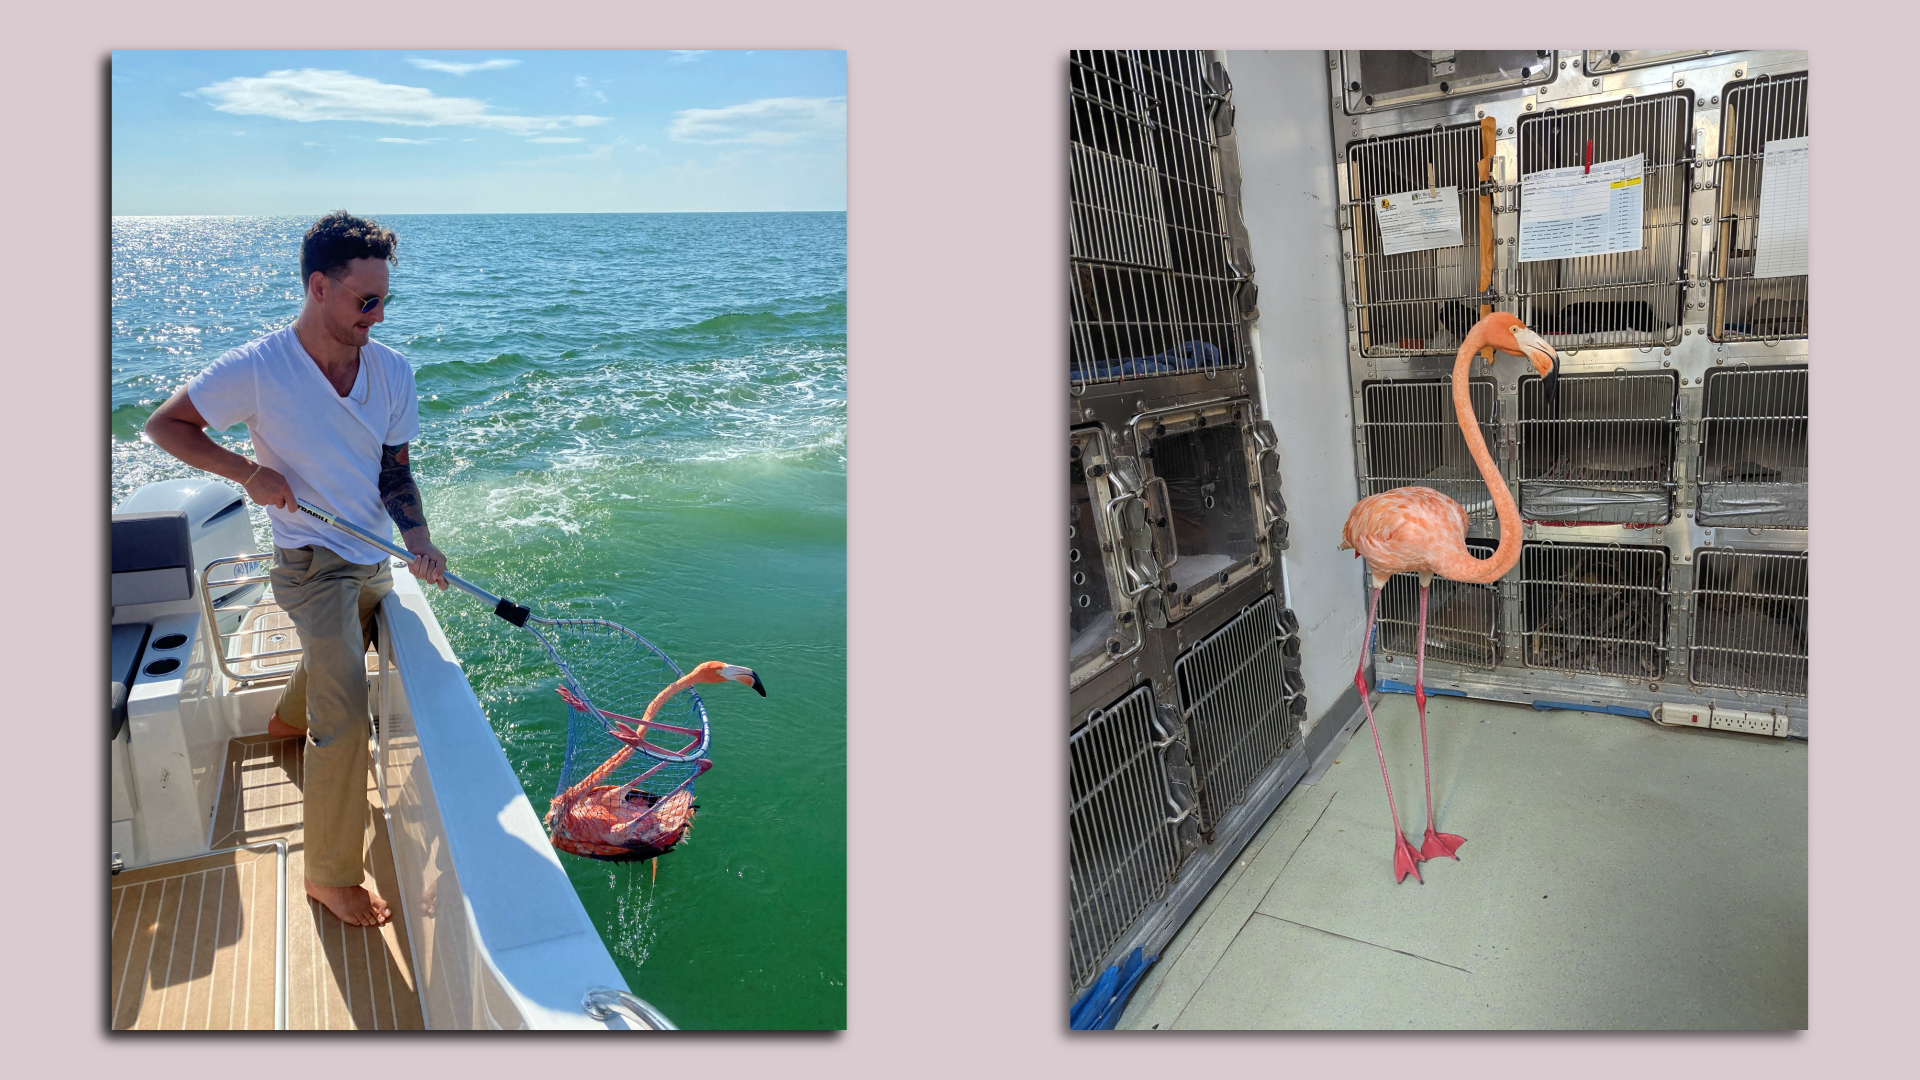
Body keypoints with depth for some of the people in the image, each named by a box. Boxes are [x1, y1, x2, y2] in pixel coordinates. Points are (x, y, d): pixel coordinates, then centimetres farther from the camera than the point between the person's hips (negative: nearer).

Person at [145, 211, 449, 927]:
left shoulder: (392, 371, -5)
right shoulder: (256, 370, -18)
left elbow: (394, 471, 2)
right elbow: (164, 424, -5)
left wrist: (419, 542, -14)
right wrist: (249, 471, -20)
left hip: (372, 561, 6)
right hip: (311, 564, -6)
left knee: (335, 654, 31)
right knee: (344, 712, -14)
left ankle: (288, 720, 66)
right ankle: (331, 875, -1)